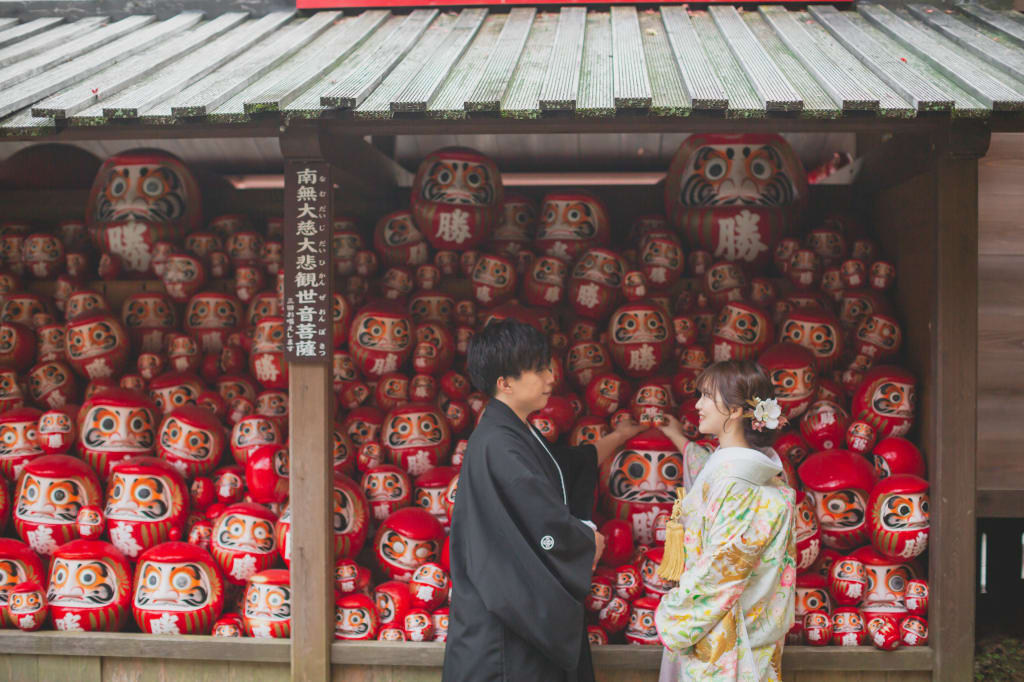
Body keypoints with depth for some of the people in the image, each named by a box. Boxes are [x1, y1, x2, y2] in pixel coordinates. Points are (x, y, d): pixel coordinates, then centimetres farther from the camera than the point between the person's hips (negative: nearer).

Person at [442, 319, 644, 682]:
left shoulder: (516, 433, 9)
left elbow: (567, 466, 28)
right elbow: (550, 529, -23)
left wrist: (617, 437, 36)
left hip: (527, 605, 10)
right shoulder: (498, 444, -22)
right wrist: (591, 539, -3)